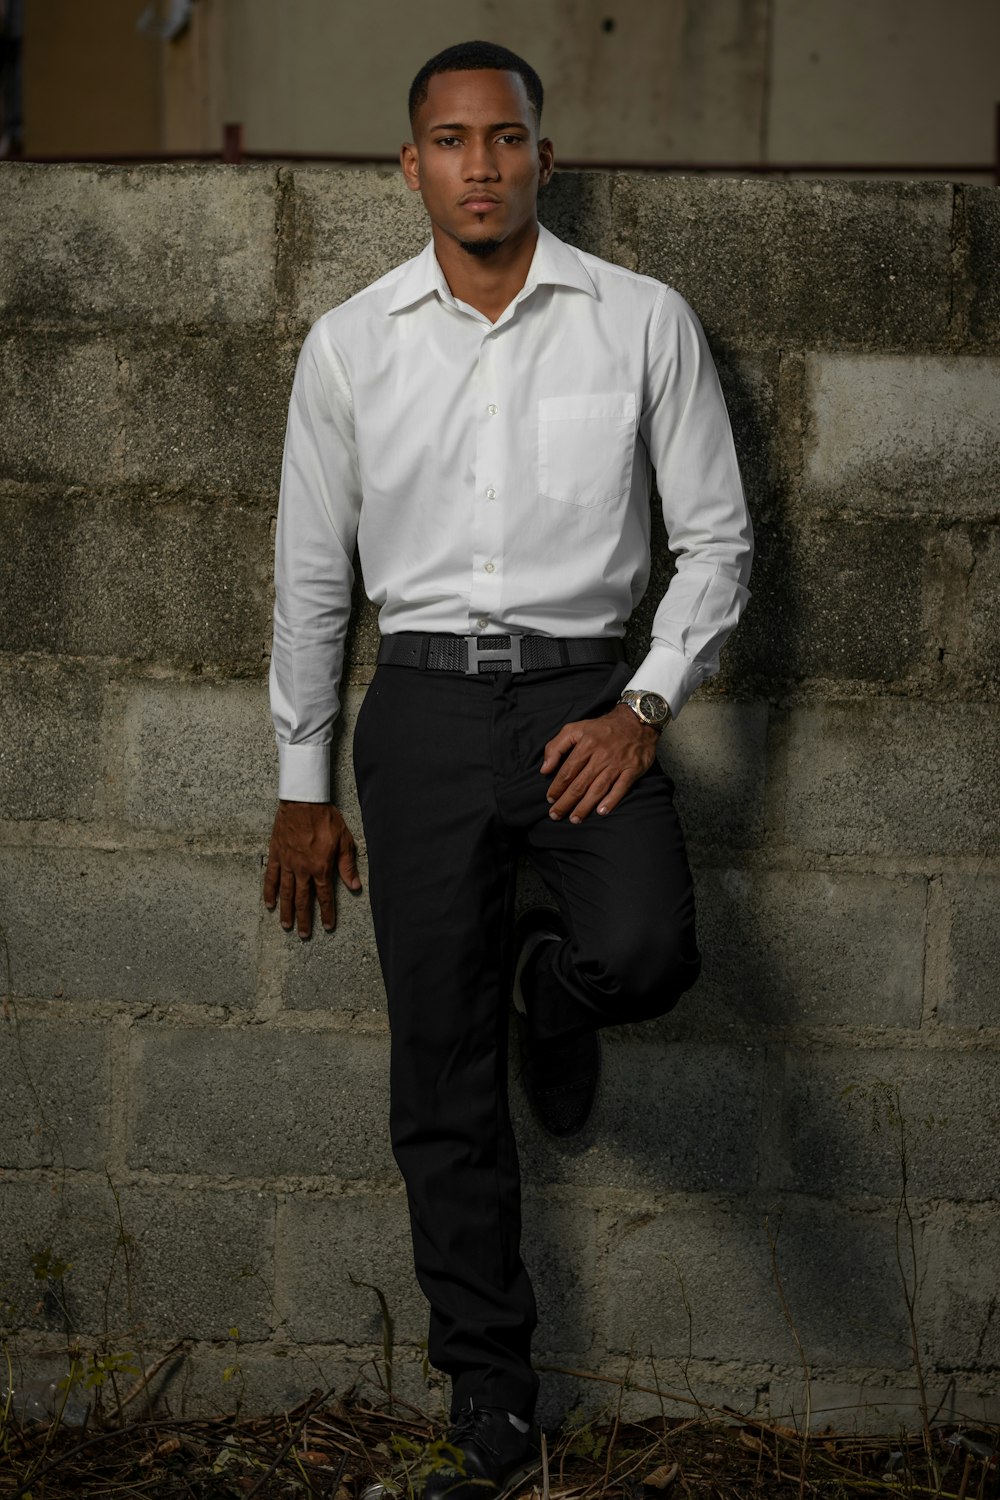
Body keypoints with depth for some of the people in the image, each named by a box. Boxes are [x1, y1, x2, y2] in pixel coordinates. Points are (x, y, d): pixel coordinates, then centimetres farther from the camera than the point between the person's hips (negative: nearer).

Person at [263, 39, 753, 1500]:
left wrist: (643, 708, -9)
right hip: (424, 707, 1)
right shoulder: (349, 344, 5)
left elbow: (716, 536, 4)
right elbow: (312, 572, 10)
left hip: (586, 694, -1)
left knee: (645, 956, -29)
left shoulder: (644, 322, 1)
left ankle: (552, 978, 11)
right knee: (443, 1087, 3)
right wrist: (302, 786, 11)